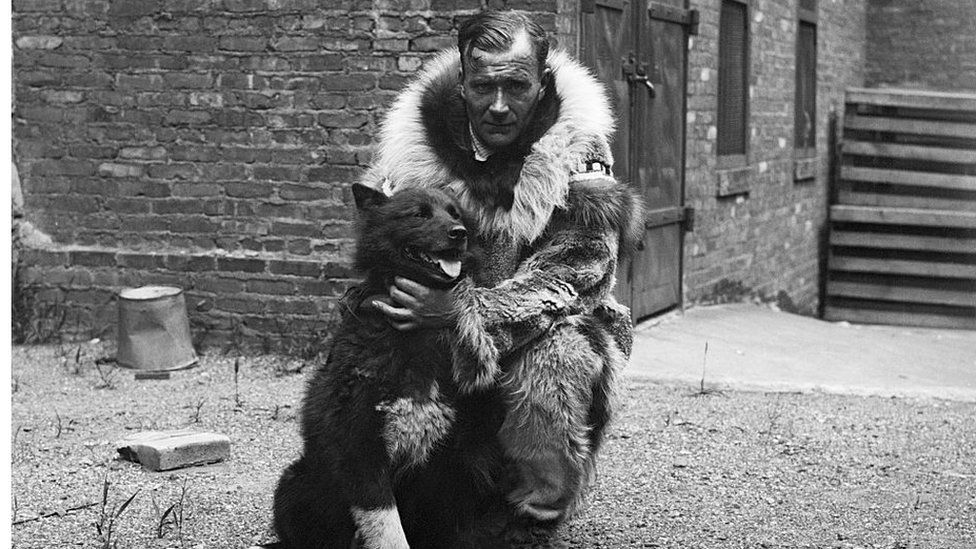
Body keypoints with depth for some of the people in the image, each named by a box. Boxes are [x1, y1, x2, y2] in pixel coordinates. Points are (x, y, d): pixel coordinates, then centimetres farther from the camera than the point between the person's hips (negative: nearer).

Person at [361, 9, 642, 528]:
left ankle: (540, 512, -13)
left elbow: (572, 275, -18)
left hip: (547, 333, -2)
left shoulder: (577, 154, -11)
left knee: (557, 359, -35)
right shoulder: (410, 147, -6)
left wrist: (464, 311, -32)